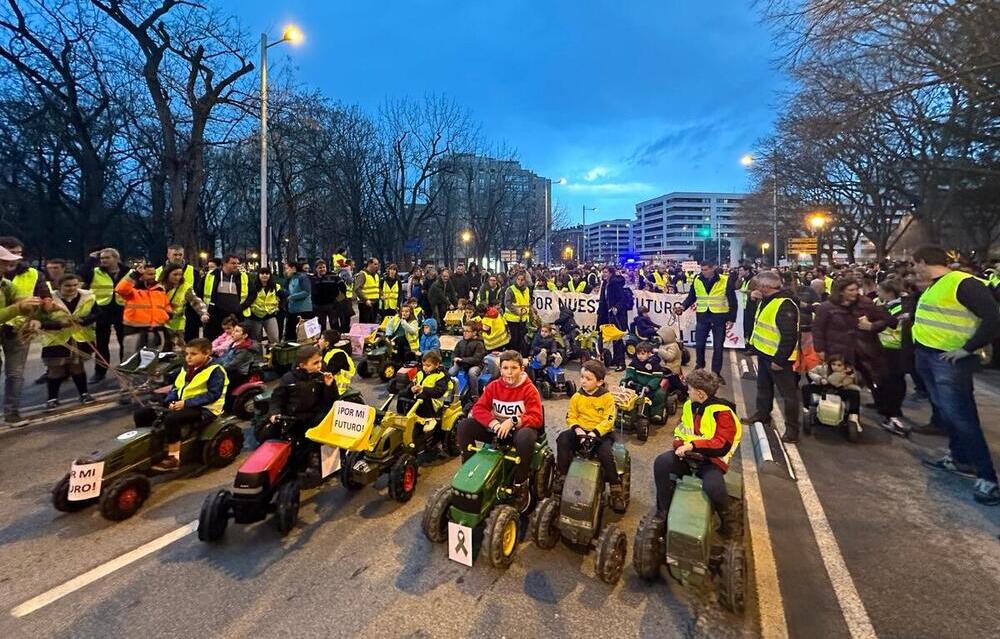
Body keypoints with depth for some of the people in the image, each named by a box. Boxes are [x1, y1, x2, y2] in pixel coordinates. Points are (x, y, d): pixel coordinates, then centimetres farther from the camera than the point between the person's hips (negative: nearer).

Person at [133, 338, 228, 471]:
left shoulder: (215, 371, -11)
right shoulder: (187, 369, 15)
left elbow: (212, 394, -19)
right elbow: (176, 387, 17)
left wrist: (186, 403, -22)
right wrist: (171, 401, -5)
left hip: (204, 409, -9)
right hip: (181, 405, 9)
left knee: (171, 418, -36)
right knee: (141, 413, 0)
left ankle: (173, 458, -26)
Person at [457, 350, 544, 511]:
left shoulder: (529, 389, -11)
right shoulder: (493, 386, 0)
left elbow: (536, 418, -19)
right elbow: (478, 408, -7)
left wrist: (513, 421, -35)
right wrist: (493, 422, -27)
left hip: (519, 429, -4)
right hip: (497, 429, 4)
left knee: (526, 436, -41)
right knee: (464, 425, -13)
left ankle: (520, 484, -21)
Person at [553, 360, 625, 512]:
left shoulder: (607, 397, -7)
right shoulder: (577, 397, 3)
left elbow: (608, 421, -12)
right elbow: (571, 417, 3)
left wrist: (595, 433, -25)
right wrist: (577, 429, -17)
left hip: (602, 432, -3)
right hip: (581, 431, 3)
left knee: (605, 452, -33)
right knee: (563, 439, -27)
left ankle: (616, 490, -12)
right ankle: (561, 477, -16)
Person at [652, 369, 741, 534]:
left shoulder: (722, 412, -16)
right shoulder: (689, 405, 4)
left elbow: (722, 446, -23)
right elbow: (680, 429, 15)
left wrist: (693, 445, -28)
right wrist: (680, 443, -8)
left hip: (711, 460, -5)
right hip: (688, 455, 6)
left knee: (713, 487, -33)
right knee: (661, 462, -21)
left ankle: (726, 518, 2)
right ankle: (663, 510, -6)